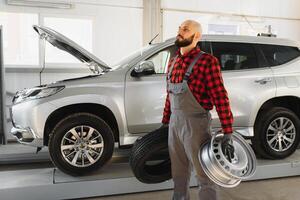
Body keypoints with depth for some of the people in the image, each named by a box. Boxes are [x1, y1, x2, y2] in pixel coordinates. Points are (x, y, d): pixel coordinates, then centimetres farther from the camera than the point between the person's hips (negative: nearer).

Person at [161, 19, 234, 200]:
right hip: (174, 124, 7)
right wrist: (165, 122, 20)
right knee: (179, 175, 20)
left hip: (195, 124, -6)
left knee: (205, 177, 5)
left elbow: (220, 97, -16)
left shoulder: (207, 61, -11)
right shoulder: (173, 62, 11)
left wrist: (228, 134, -19)